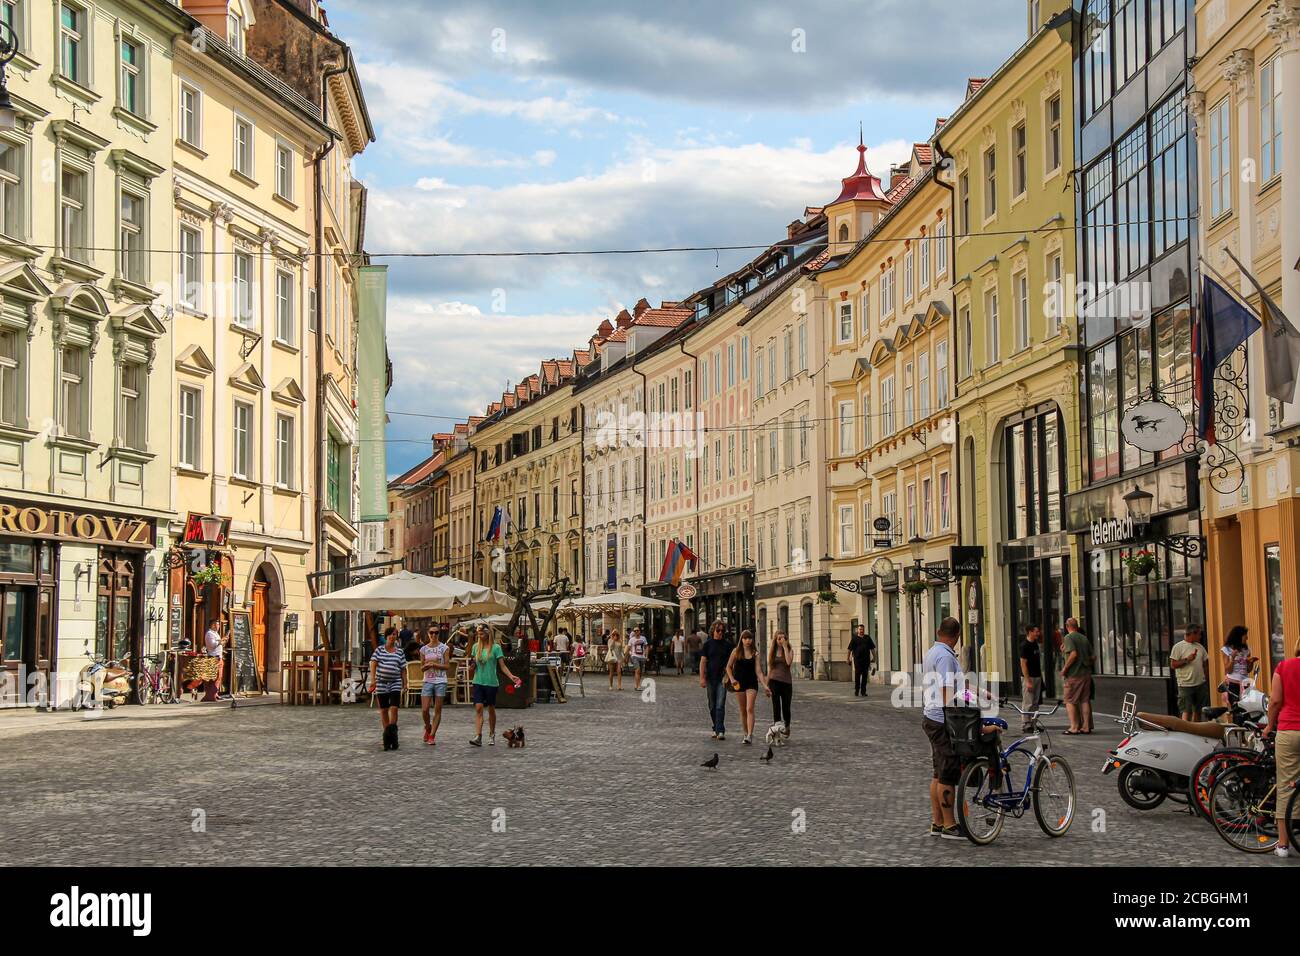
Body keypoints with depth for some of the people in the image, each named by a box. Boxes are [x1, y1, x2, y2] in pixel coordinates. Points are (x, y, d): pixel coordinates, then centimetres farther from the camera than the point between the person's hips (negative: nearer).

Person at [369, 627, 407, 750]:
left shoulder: (399, 652, 9)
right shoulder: (379, 650, 5)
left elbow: (403, 669, 10)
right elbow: (373, 664, -3)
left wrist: (405, 683, 3)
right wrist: (373, 679, -15)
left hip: (395, 683, 0)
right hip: (381, 683, 0)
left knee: (394, 708, -13)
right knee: (383, 710, 4)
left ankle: (392, 731, -8)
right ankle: (387, 733, 11)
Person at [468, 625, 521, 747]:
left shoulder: (496, 647, -5)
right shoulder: (476, 647, 7)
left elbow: (502, 666, -5)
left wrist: (511, 676, -19)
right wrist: (472, 664, -7)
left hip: (491, 682, -2)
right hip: (478, 682, 2)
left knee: (491, 709, 9)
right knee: (478, 708, -8)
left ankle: (492, 735, 24)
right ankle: (478, 736, -14)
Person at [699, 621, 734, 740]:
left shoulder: (728, 645, 2)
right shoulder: (708, 644, 4)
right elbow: (703, 661, 3)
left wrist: (727, 676, -8)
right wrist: (702, 678, -5)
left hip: (722, 679, -2)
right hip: (710, 678, 2)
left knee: (720, 705, -12)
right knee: (712, 706, 11)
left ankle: (720, 731, -15)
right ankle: (716, 728, 25)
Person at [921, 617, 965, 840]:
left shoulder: (931, 653, 15)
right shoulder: (945, 656, -16)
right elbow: (947, 693, -21)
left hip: (931, 717, 10)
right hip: (943, 721, -10)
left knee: (939, 774, 14)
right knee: (948, 775, -6)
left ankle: (937, 822, 17)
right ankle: (949, 825, -4)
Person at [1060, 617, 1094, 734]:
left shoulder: (1069, 638, -9)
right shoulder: (1084, 638, 12)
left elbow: (1073, 654, -22)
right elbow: (1092, 656, 12)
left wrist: (1064, 668, -15)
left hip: (1073, 674, -7)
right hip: (1086, 673, 7)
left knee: (1070, 701, 0)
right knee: (1085, 700, 10)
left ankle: (1074, 727, -5)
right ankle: (1086, 727, 10)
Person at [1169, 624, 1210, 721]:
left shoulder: (1200, 647, 14)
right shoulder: (1178, 647, -5)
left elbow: (1204, 664, 19)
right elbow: (1173, 665, -9)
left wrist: (1207, 680, 13)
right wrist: (1187, 660, -18)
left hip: (1201, 684, 6)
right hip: (1186, 684, -6)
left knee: (1197, 710, 11)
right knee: (1186, 711, -10)